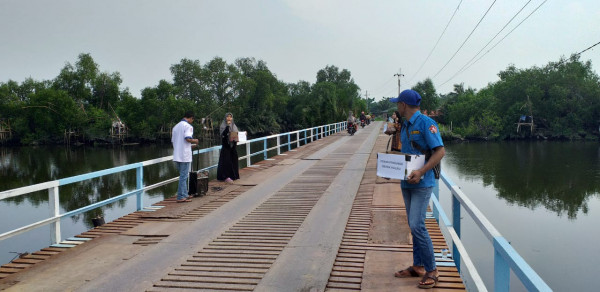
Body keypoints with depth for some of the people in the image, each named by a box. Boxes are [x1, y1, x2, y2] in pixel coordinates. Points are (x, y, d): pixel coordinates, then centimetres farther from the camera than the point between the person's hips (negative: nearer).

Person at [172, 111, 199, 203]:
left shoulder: (175, 126, 17)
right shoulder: (188, 126, -8)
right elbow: (187, 138, -23)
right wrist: (194, 141, -3)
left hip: (176, 156, 8)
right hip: (185, 155, -8)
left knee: (183, 175, 17)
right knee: (183, 176, -3)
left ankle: (184, 195, 21)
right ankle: (181, 197, -1)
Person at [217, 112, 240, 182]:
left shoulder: (234, 126, 12)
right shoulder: (223, 126, -3)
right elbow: (223, 134, -19)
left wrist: (234, 138, -7)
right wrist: (228, 126, -22)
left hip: (233, 146, 5)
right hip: (226, 146, -5)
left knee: (233, 160, 6)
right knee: (226, 161, -8)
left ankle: (233, 175, 15)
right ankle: (226, 177, -7)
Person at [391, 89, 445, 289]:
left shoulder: (426, 123, -13)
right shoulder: (405, 125, 13)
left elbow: (440, 151, -18)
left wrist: (421, 172, -26)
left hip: (422, 183, -9)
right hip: (407, 182, 9)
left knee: (417, 225, -13)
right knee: (413, 225, 13)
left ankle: (431, 271, 0)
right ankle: (417, 266, 24)